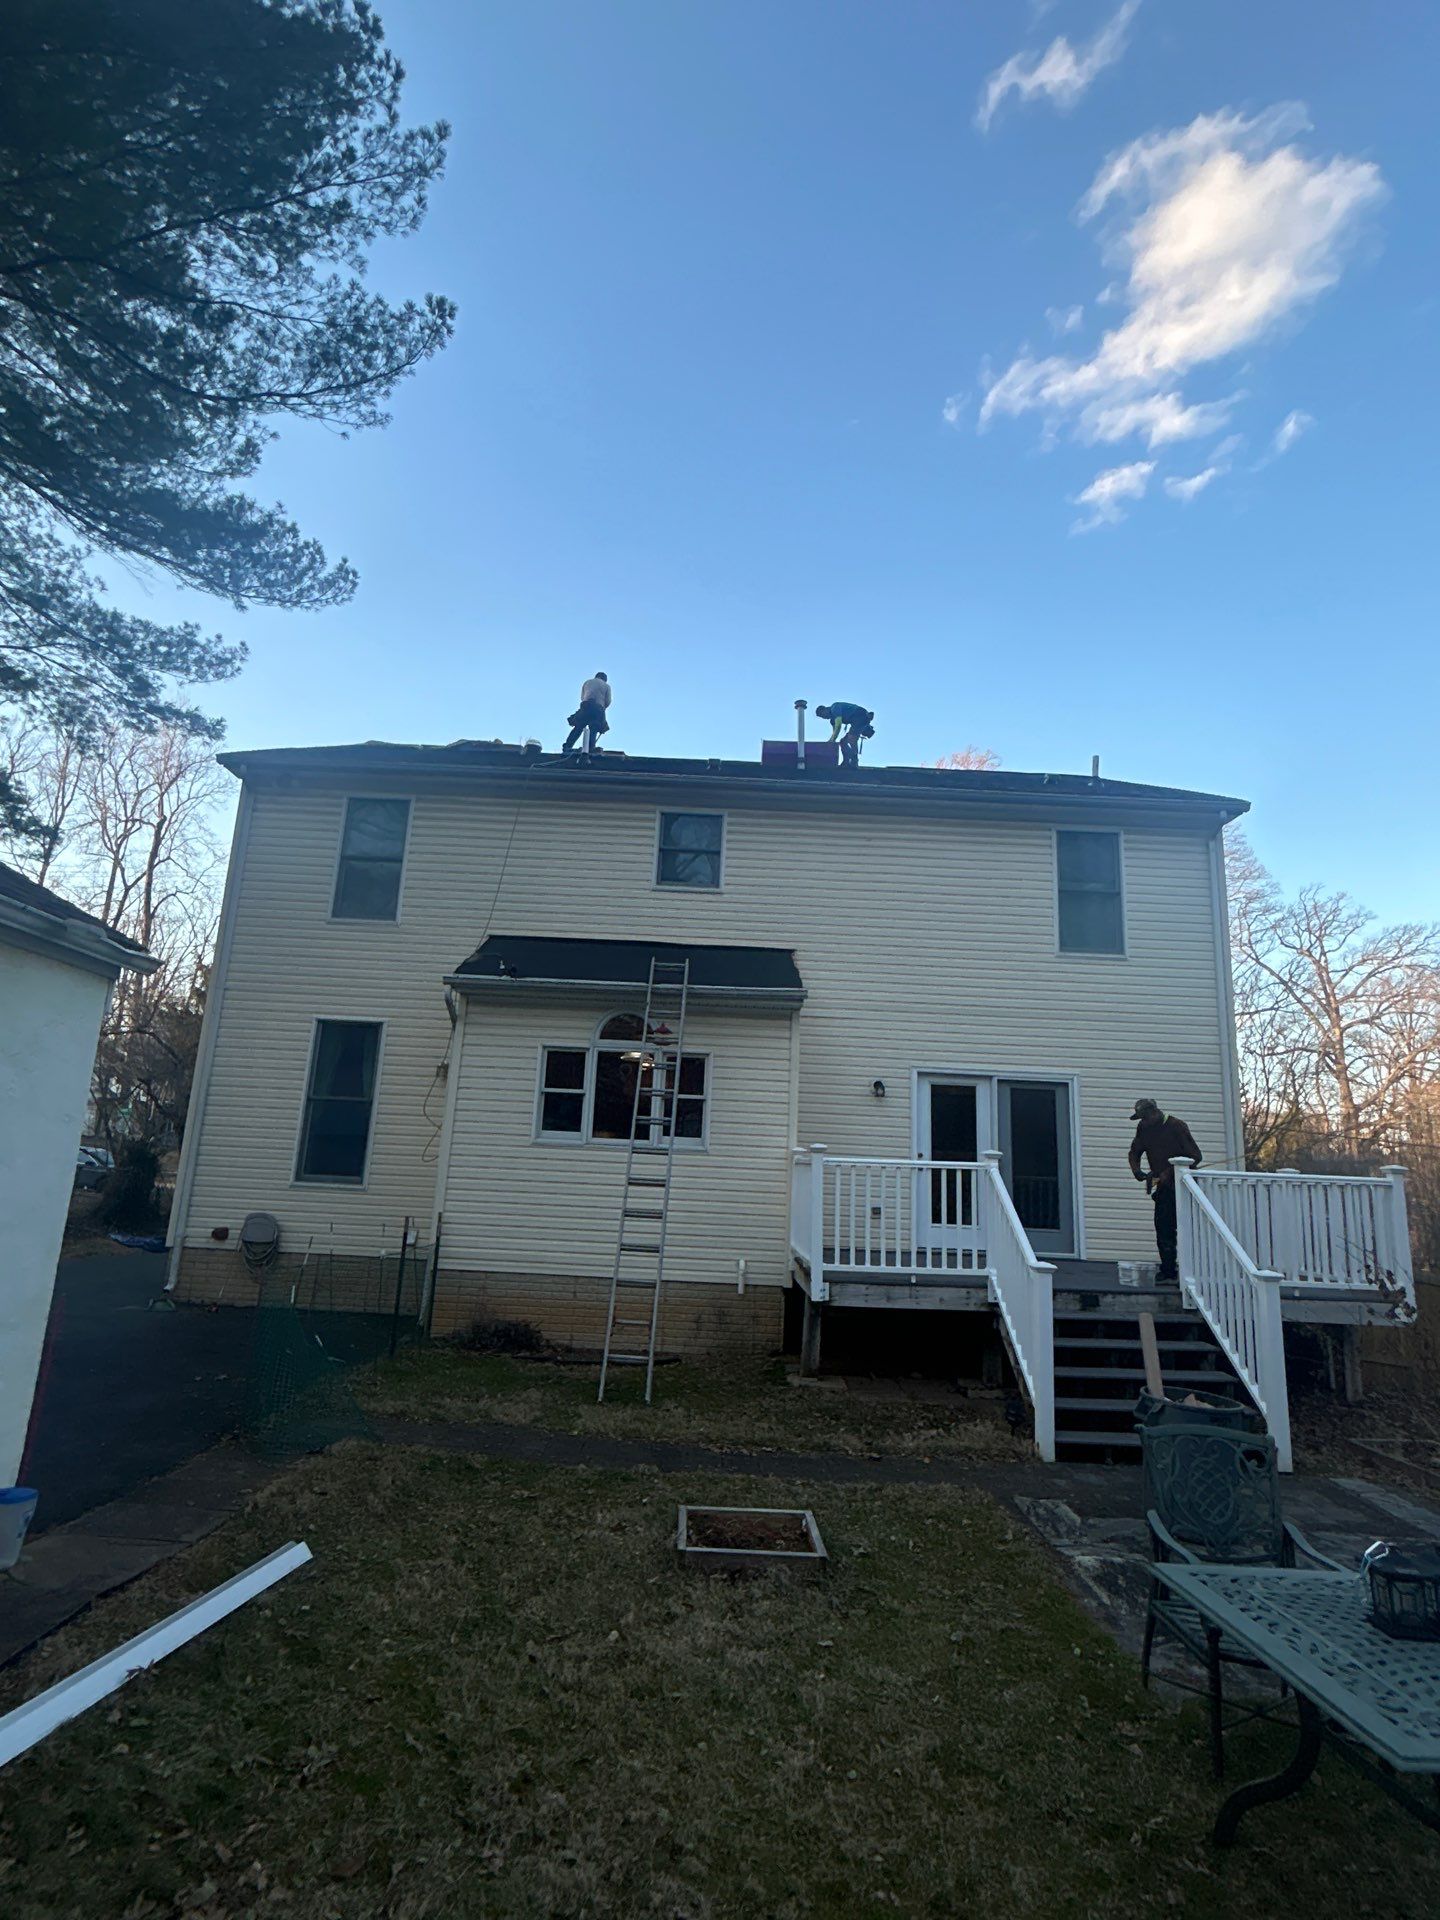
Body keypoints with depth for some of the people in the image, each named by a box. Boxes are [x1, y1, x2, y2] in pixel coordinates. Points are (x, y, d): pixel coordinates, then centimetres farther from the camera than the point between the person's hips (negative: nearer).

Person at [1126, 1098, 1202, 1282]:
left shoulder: (1176, 1125, -12)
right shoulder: (1143, 1128, 6)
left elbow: (1194, 1156, -13)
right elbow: (1134, 1152, 18)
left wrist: (1171, 1173, -19)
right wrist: (1136, 1171, -2)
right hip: (1162, 1187, 6)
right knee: (1163, 1228, 4)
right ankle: (1168, 1271, 11)